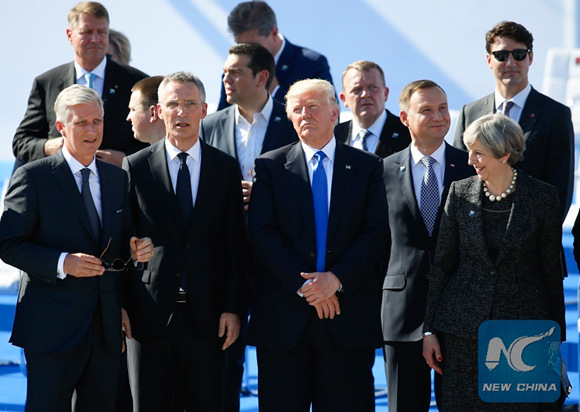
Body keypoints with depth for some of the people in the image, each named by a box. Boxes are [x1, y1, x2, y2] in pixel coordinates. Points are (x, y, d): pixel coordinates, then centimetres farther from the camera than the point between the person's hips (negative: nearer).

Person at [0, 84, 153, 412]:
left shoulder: (118, 178, 14)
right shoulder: (32, 177, -3)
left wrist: (136, 251, -3)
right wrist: (62, 263, -21)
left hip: (106, 325, 5)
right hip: (53, 326, -5)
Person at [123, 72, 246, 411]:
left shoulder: (227, 168, 6)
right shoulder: (136, 167, 4)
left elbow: (236, 244, 4)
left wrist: (232, 308, -2)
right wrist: (121, 307, -2)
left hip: (206, 318, 0)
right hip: (150, 315, 0)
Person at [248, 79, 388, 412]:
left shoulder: (368, 167, 8)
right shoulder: (270, 167, 7)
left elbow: (376, 234, -1)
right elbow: (262, 235, -2)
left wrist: (337, 279, -13)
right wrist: (302, 284, -12)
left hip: (348, 317, 0)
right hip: (284, 316, 0)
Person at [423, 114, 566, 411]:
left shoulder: (542, 197, -2)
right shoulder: (460, 193, 4)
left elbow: (551, 269, 4)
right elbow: (442, 264, 7)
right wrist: (429, 330, 3)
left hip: (521, 329, -2)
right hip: (462, 328, 2)